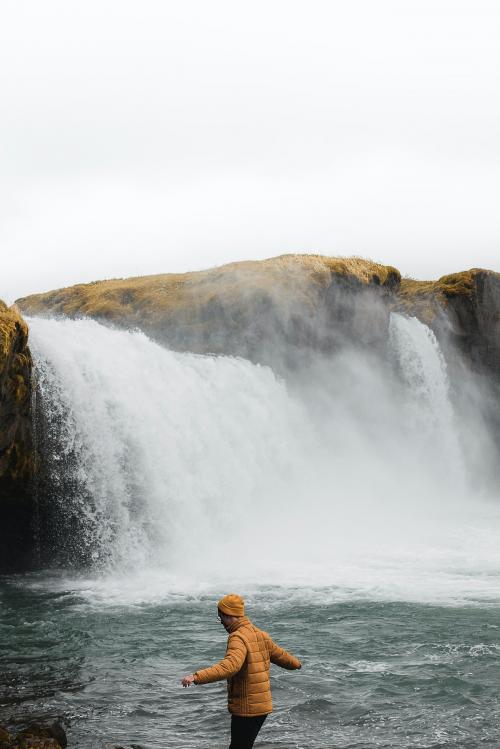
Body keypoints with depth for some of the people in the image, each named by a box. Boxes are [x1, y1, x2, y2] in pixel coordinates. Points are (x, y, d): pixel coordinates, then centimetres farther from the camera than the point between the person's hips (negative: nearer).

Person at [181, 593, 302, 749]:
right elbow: (280, 655, 26)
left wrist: (197, 677, -46)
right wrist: (296, 663, 49)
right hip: (263, 706, 9)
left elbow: (229, 666, -36)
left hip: (246, 709, -9)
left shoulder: (238, 638, -18)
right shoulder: (261, 635, 11)